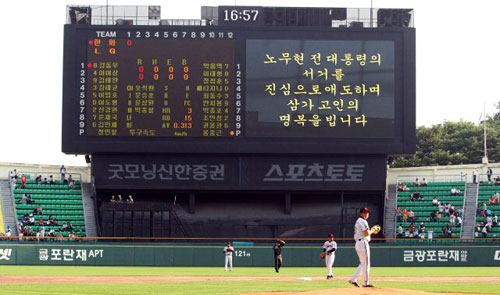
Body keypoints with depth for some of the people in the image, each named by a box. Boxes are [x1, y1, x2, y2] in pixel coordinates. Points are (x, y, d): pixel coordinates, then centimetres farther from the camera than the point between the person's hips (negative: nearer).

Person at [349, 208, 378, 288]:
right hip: (363, 243, -10)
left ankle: (353, 279, 7)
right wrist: (372, 230, -1)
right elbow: (367, 233, -20)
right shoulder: (362, 221, -12)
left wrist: (371, 230, 15)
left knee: (363, 263, 14)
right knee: (366, 263, -5)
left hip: (358, 244, 10)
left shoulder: (358, 221, 21)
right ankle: (366, 283, -3)